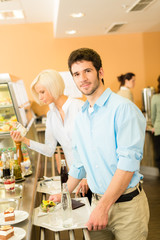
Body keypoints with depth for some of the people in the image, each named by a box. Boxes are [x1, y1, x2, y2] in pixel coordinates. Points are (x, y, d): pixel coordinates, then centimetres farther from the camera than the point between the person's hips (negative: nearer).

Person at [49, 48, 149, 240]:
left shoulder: (123, 108, -14)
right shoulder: (80, 118, 9)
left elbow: (128, 163, -21)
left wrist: (103, 207, -21)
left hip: (127, 205, -5)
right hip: (98, 202, 6)